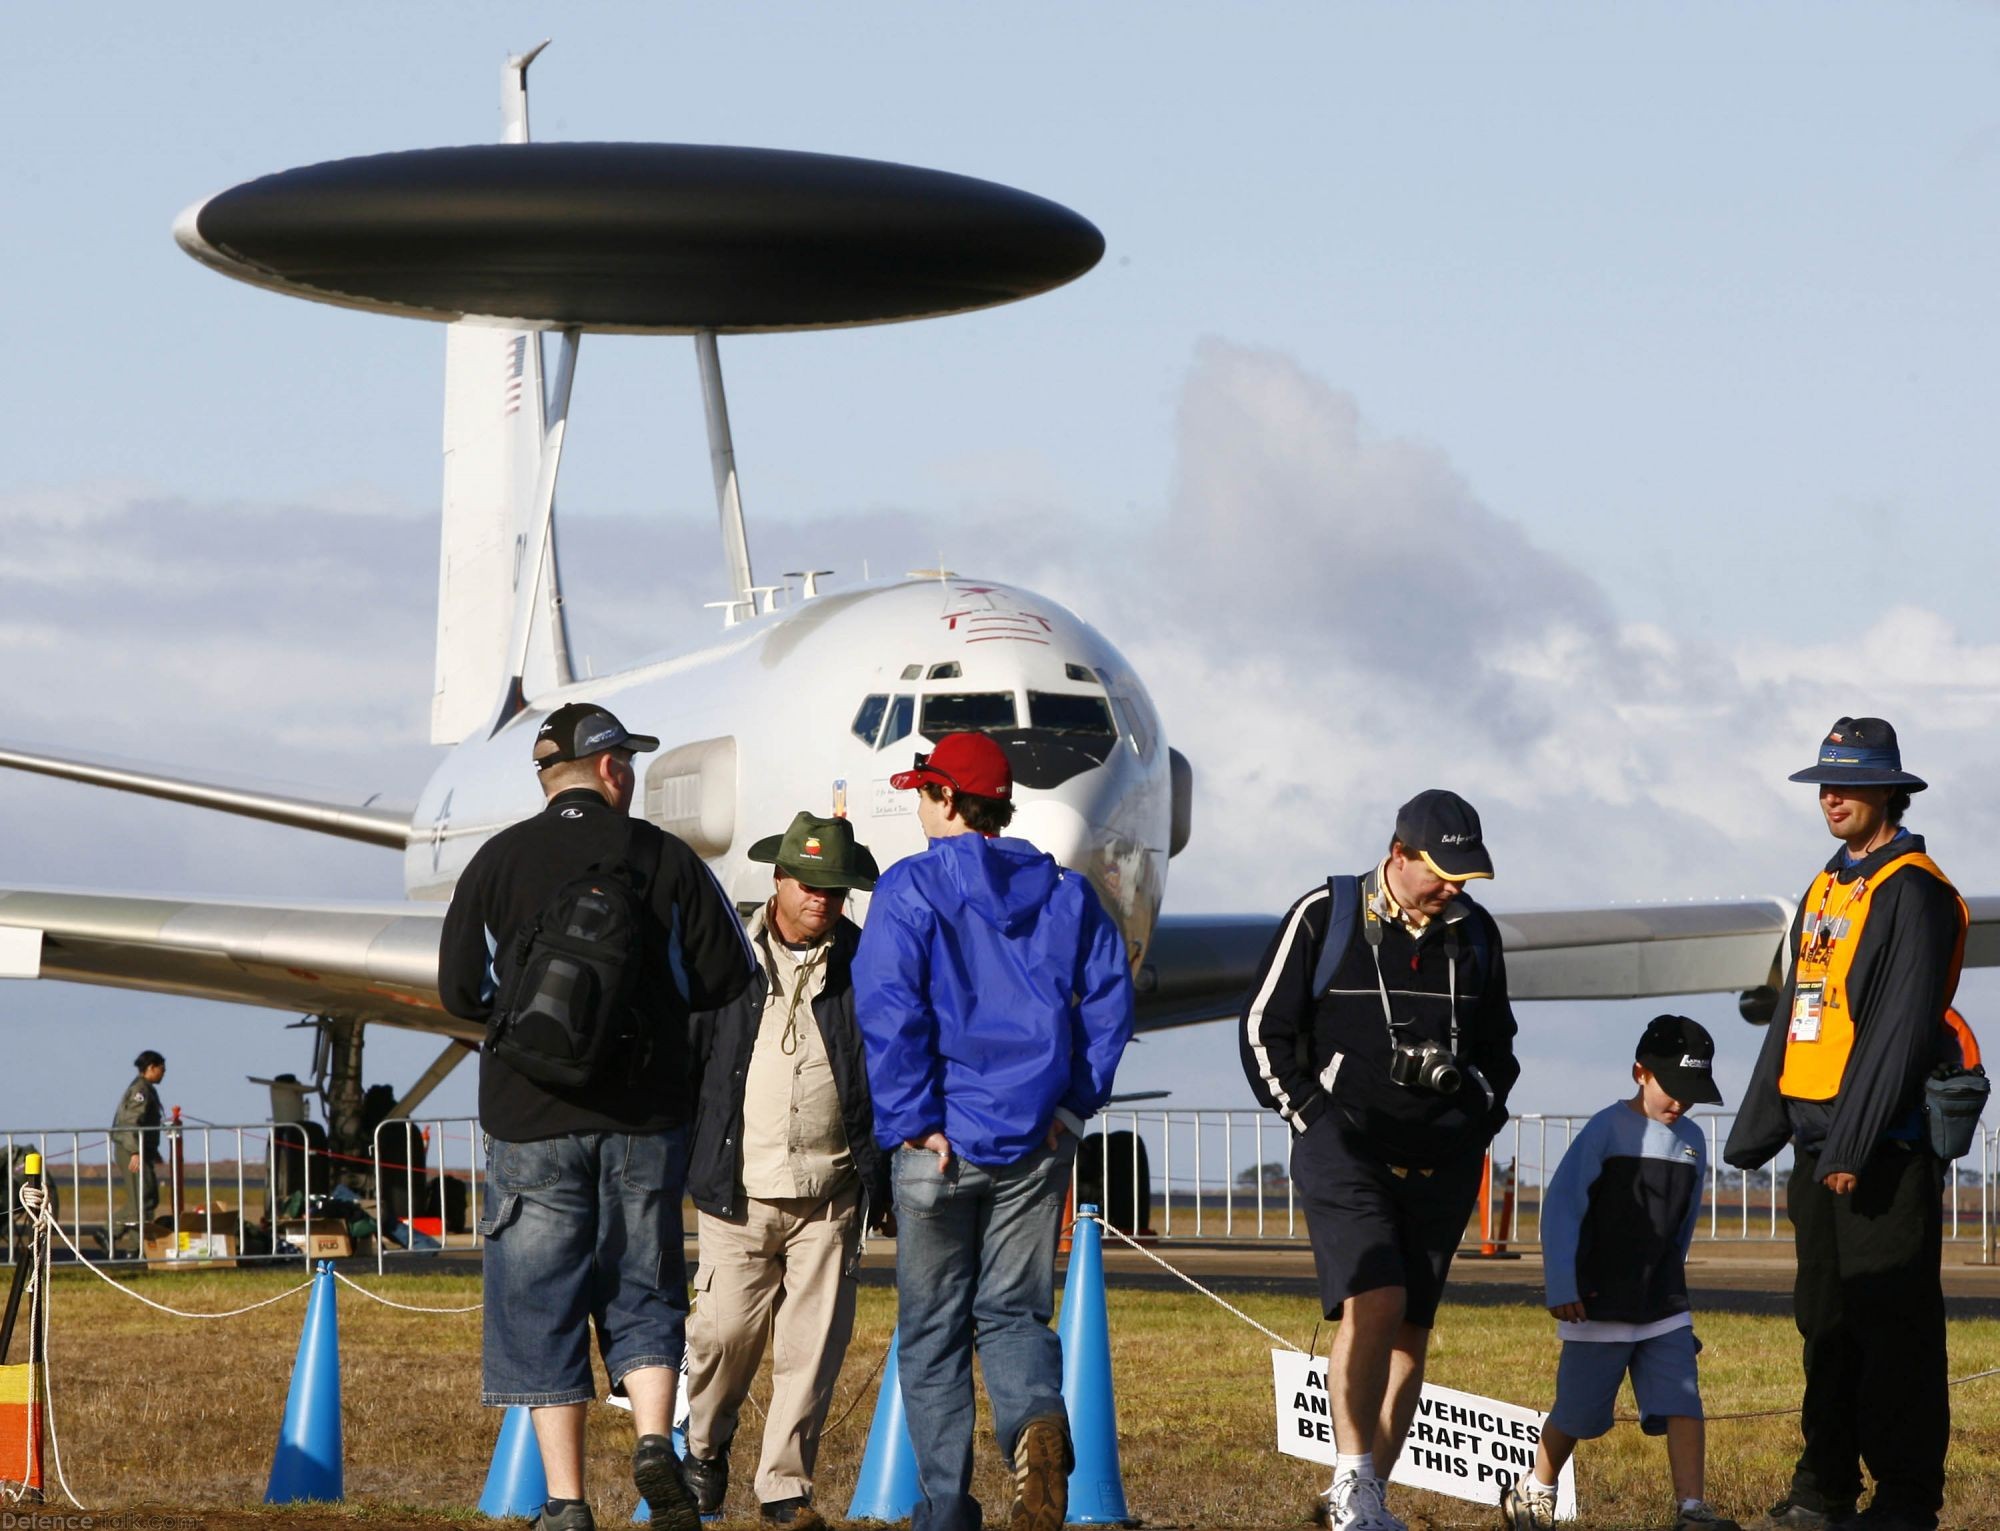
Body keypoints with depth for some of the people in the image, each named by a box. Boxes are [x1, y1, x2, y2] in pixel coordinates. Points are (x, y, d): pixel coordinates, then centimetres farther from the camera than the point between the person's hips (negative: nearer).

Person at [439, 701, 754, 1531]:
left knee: (542, 1306, 4)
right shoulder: (665, 859, 0)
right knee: (641, 1291, 12)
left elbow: (461, 991, 2)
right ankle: (654, 1440, -10)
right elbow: (729, 976, 0)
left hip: (532, 1115, -1)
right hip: (644, 1118, 1)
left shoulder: (499, 862, 0)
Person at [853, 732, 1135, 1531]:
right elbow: (1110, 995, 4)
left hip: (941, 1142, -3)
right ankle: (1037, 1422, -22)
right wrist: (1074, 1101, 5)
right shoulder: (1064, 890, 8)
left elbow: (889, 1013, -14)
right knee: (1014, 1312, 10)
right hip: (1035, 1137, 3)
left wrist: (913, 1122, -10)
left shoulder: (909, 889, -5)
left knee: (932, 1330, 7)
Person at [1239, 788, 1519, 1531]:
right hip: (1345, 1149, -5)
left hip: (1439, 1163, 5)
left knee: (1410, 1333, 3)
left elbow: (1498, 1045, 26)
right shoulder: (1325, 917, -1)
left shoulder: (1475, 933, 13)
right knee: (1374, 1302, -22)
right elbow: (1265, 1028, 3)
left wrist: (1479, 1117, 8)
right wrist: (1313, 1120, -5)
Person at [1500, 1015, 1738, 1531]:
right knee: (1577, 1412, 5)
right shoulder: (1607, 1130, -9)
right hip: (1598, 1306, -4)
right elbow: (1560, 1205, -11)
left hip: (1664, 1308, 4)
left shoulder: (1691, 1140, 8)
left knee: (1682, 1405, -9)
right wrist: (1562, 1287, -14)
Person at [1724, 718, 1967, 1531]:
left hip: (1884, 1149, -9)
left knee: (1893, 1327, -6)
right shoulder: (1825, 889, 17)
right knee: (1826, 1325, 11)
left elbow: (1904, 1026, -17)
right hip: (1819, 1143, 9)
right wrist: (1758, 1132, 18)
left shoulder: (1911, 891, -10)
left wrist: (1854, 1145, -20)